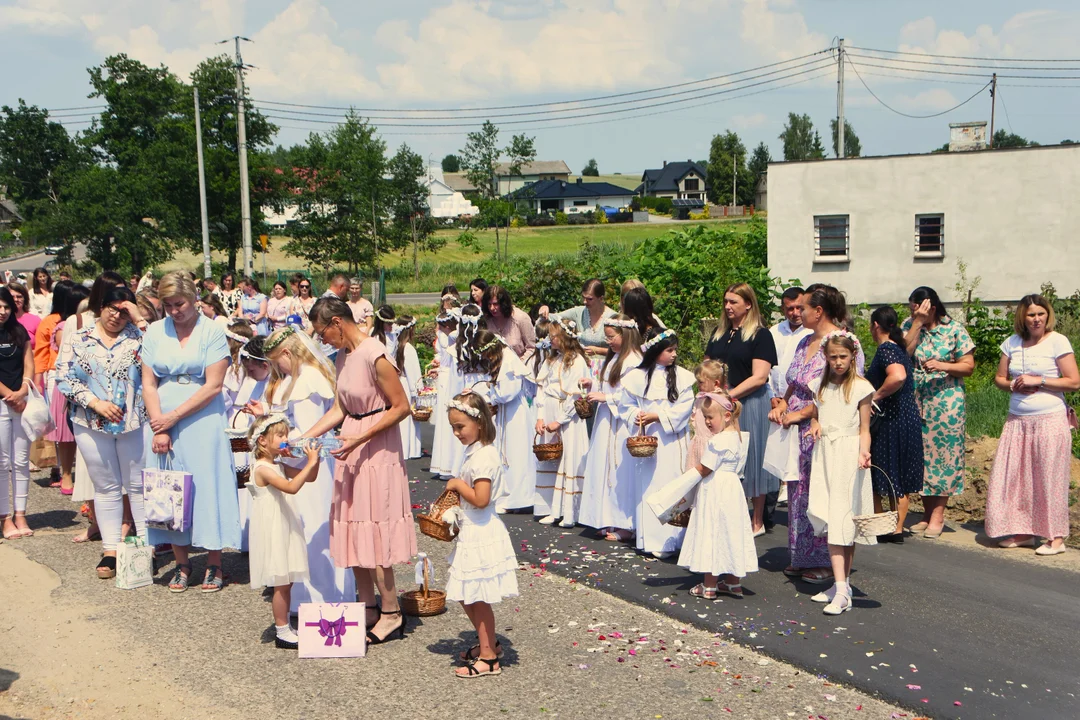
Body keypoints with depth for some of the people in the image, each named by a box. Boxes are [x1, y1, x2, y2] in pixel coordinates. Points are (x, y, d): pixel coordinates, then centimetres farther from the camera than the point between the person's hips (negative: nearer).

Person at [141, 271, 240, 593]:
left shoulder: (212, 331, -3)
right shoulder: (154, 332, 7)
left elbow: (213, 386, -9)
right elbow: (148, 384, 3)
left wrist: (173, 416, -11)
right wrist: (159, 427, -8)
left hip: (202, 420, -3)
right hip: (163, 420, 3)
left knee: (207, 485, -1)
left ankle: (214, 565, 9)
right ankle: (182, 563, 17)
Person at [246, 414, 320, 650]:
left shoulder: (279, 465, 12)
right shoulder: (262, 468, -17)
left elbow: (309, 478, 13)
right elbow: (291, 487, -29)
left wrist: (314, 460, -4)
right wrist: (310, 462, -29)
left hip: (285, 528, 9)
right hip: (272, 530, -9)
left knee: (286, 582, 13)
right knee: (281, 584, -4)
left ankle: (284, 628, 22)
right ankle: (282, 632, 4)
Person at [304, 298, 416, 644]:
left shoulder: (374, 355, -19)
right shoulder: (343, 356, 8)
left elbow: (401, 407, -17)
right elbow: (340, 408, 12)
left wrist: (360, 439, -19)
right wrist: (304, 437, 5)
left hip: (377, 449, -9)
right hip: (351, 449, 9)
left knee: (373, 531, -4)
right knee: (353, 531, 11)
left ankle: (391, 613, 8)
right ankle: (368, 607, 21)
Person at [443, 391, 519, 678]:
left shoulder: (483, 456, -22)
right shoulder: (475, 451, 10)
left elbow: (480, 499, -28)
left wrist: (458, 484, -15)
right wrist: (457, 488, 6)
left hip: (480, 535, -10)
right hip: (471, 533, 10)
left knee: (477, 598, 0)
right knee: (467, 596, 19)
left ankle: (489, 658, 10)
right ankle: (487, 642, 34)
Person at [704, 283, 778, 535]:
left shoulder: (760, 334, -6)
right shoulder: (720, 333, 13)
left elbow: (759, 377, -14)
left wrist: (729, 395, -18)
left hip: (750, 403, -5)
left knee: (750, 457, 2)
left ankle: (757, 521, 13)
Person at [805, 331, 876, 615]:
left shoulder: (861, 388, -4)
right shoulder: (821, 386, 11)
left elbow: (864, 429, -4)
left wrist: (863, 453, -21)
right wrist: (815, 424, 4)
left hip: (848, 456, -5)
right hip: (824, 454, 5)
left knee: (844, 520, -6)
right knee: (829, 520, -2)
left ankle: (842, 589, -4)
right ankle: (840, 587, -1)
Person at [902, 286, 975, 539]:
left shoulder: (954, 329, -2)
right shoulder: (909, 325, 6)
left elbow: (968, 366, -2)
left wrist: (942, 366, -18)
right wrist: (918, 323, -13)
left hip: (946, 401, -3)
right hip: (916, 402, 3)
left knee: (943, 455, -3)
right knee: (921, 454, 5)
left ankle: (938, 515, 3)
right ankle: (927, 514, 15)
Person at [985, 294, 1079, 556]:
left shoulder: (1057, 341, -5)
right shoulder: (1012, 343, 9)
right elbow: (999, 378, 15)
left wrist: (1039, 381, -15)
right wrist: (1014, 385, -6)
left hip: (1050, 420, -5)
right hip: (1017, 421, 5)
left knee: (1049, 479, -2)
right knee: (1014, 477, 5)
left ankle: (1056, 537, 6)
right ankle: (1023, 531, 16)